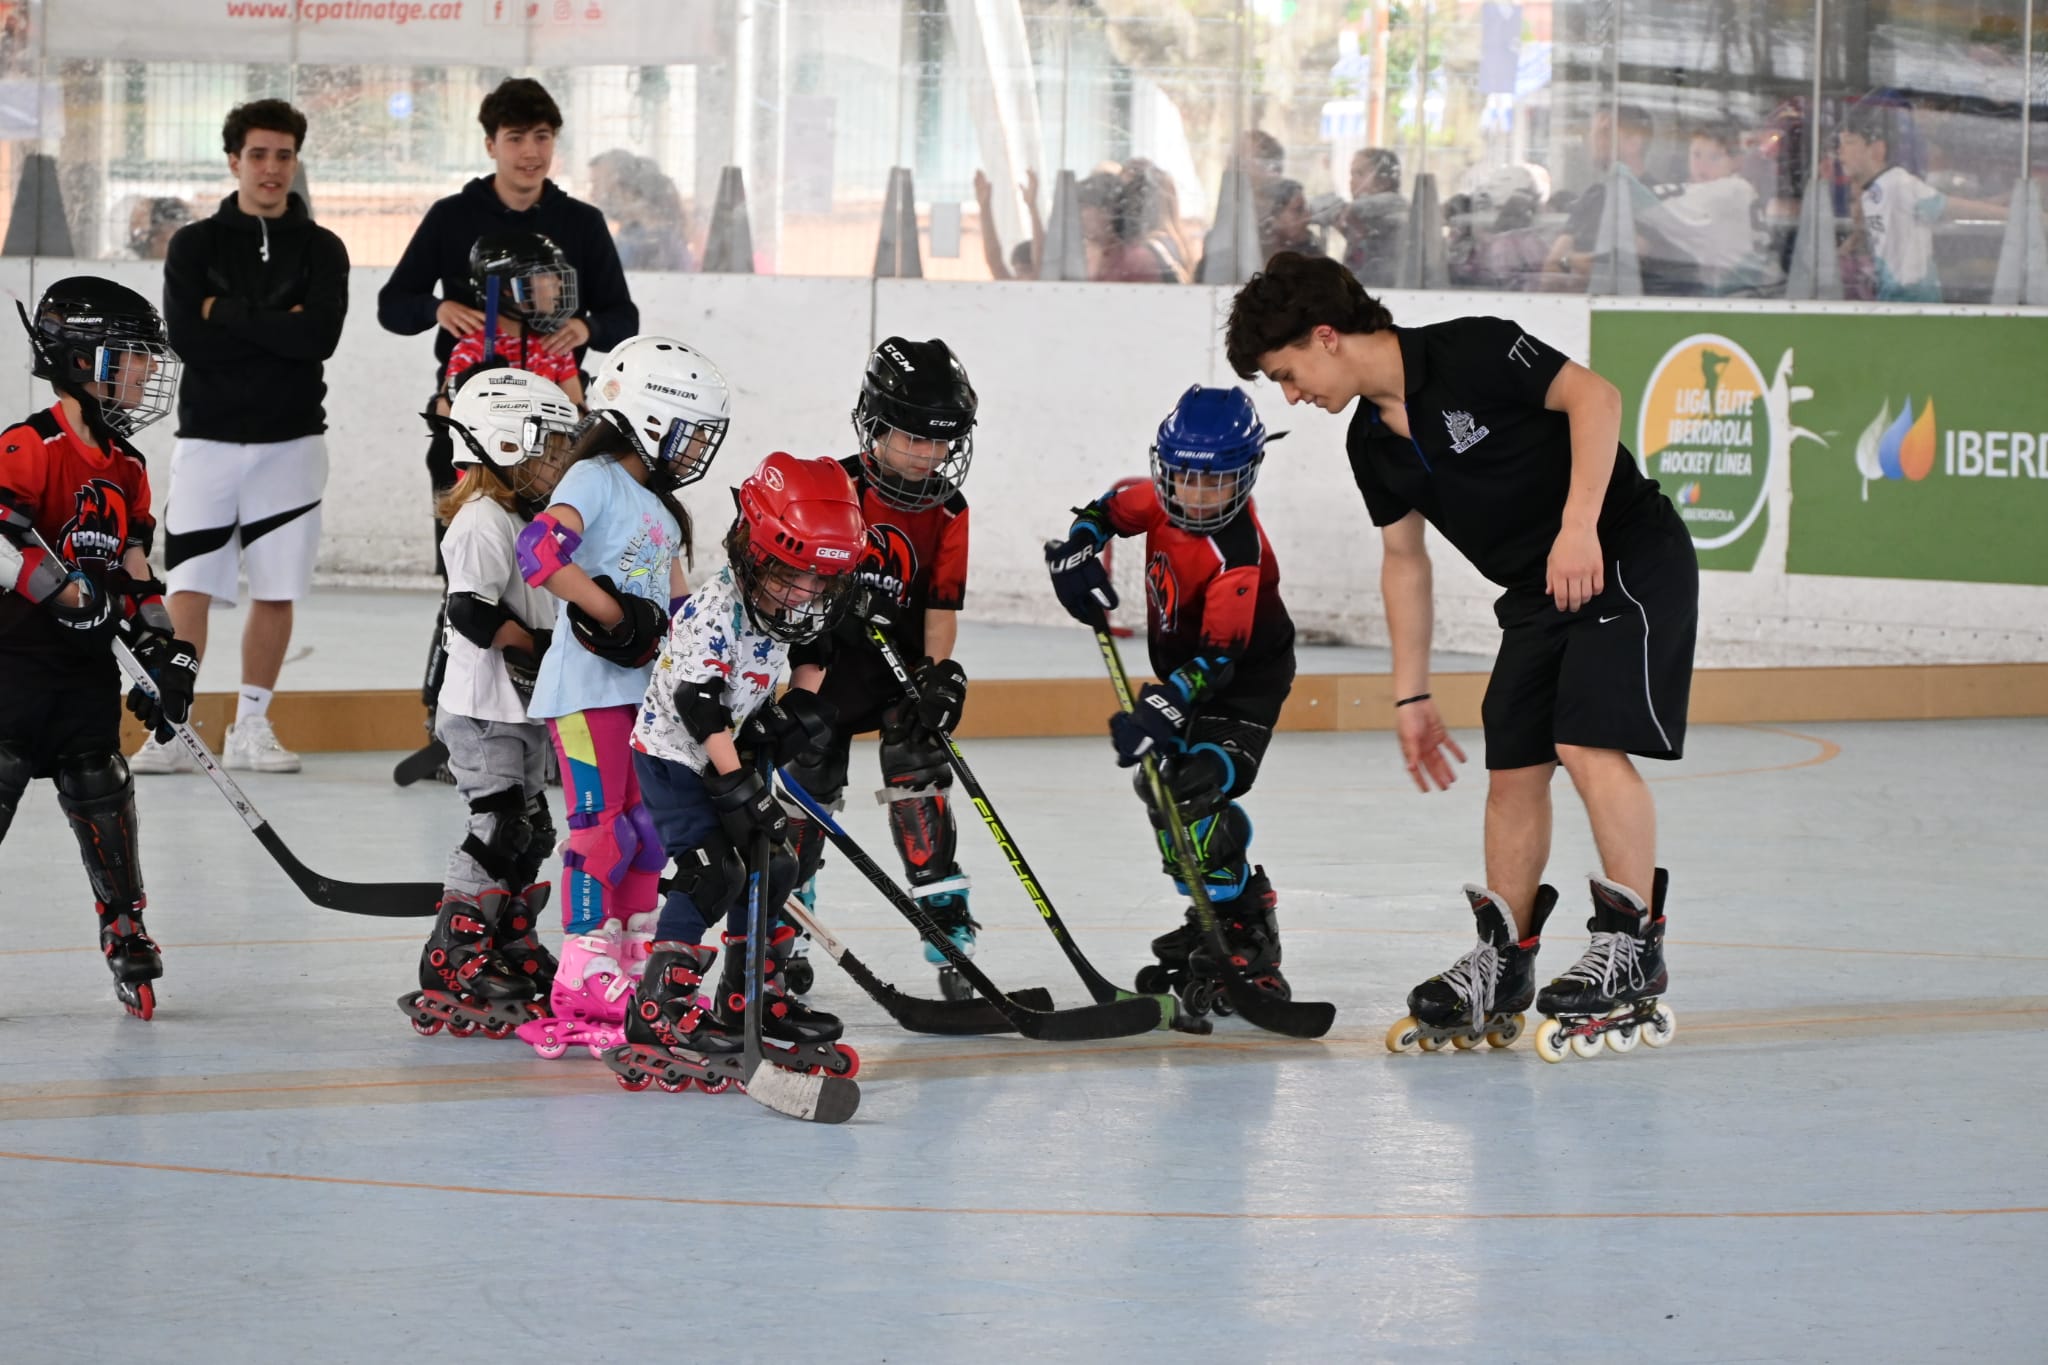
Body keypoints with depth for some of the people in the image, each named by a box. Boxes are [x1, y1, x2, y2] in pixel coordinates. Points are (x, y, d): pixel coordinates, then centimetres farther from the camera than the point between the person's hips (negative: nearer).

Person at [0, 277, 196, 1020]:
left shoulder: (126, 469, 13)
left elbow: (134, 570, 16)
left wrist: (164, 651, 8)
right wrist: (68, 590, -24)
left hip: (86, 660, 7)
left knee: (101, 786, 6)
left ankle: (125, 931, 13)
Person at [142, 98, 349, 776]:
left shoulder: (321, 249, 5)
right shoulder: (195, 245, 5)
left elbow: (320, 336, -11)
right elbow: (185, 335, -10)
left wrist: (228, 315, -10)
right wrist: (274, 327, -11)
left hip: (291, 441, 1)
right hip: (207, 439, -1)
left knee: (275, 590, 3)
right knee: (190, 587, -7)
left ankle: (251, 728, 12)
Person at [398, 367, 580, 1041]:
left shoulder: (525, 519, 16)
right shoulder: (484, 521, -16)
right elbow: (471, 611, -26)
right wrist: (538, 647, -19)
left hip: (523, 709, 10)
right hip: (484, 711, -10)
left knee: (530, 831, 16)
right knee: (500, 829, -13)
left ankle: (512, 954, 28)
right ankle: (450, 972, -13)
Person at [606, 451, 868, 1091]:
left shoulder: (786, 607, -4)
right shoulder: (716, 612, -28)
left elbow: (812, 650, 17)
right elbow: (698, 708, -31)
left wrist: (801, 707, -1)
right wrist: (738, 787, -32)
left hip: (732, 752, 8)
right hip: (672, 755, -8)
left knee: (774, 865, 8)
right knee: (714, 872, -18)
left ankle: (752, 997, 21)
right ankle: (656, 1012, -17)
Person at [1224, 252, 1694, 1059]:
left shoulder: (1471, 355, -19)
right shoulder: (1373, 441, 5)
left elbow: (1593, 396, -24)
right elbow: (1404, 560, 15)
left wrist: (1579, 526, -31)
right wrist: (1410, 696, 16)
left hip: (1629, 560, -8)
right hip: (1537, 593, 8)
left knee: (1589, 745, -18)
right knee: (1513, 770, 6)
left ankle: (1633, 947, -13)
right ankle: (1504, 963, 13)